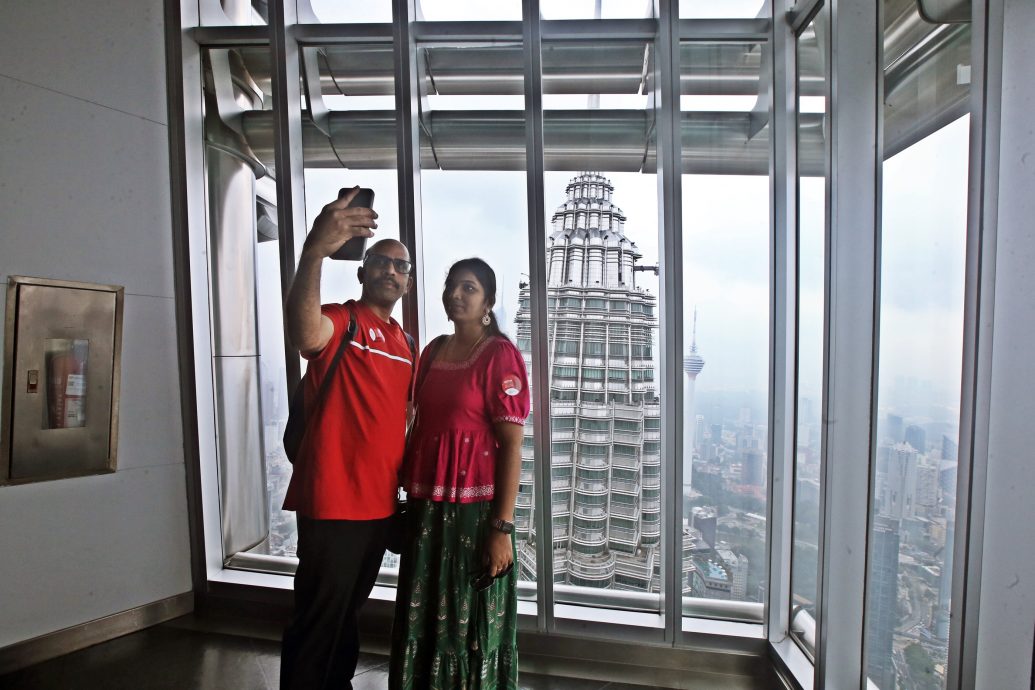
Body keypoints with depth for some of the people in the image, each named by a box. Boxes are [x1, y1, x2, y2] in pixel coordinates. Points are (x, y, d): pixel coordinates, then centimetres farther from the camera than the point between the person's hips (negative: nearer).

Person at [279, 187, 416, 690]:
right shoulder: (341, 322, -11)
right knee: (316, 622, 7)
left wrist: (406, 488, 13)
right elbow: (305, 334, -37)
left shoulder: (405, 344, 10)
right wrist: (315, 250, -52)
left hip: (380, 504, 7)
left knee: (348, 613, 24)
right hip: (332, 502, -7)